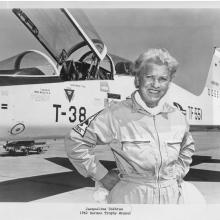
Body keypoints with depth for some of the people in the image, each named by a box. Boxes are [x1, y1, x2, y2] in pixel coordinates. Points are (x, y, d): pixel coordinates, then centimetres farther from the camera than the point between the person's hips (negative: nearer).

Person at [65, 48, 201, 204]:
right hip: (129, 198, -3)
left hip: (171, 197, 4)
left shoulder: (178, 118, 0)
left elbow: (187, 149, 21)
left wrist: (176, 175, 8)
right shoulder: (117, 115, -14)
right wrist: (102, 176, -6)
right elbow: (75, 141, -10)